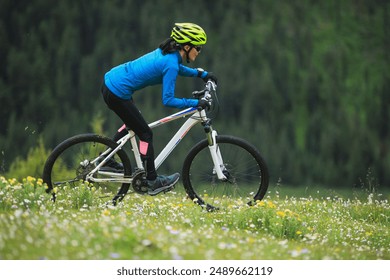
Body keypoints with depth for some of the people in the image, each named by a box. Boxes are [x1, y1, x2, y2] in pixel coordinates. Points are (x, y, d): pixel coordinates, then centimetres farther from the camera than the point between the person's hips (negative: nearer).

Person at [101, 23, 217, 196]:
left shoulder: (168, 53, 7)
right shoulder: (171, 64, -20)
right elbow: (168, 100, -20)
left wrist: (201, 74, 24)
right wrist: (195, 103, -16)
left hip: (110, 80, 9)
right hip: (117, 93, -9)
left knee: (133, 123, 29)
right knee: (145, 134, 1)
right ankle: (153, 182, 9)